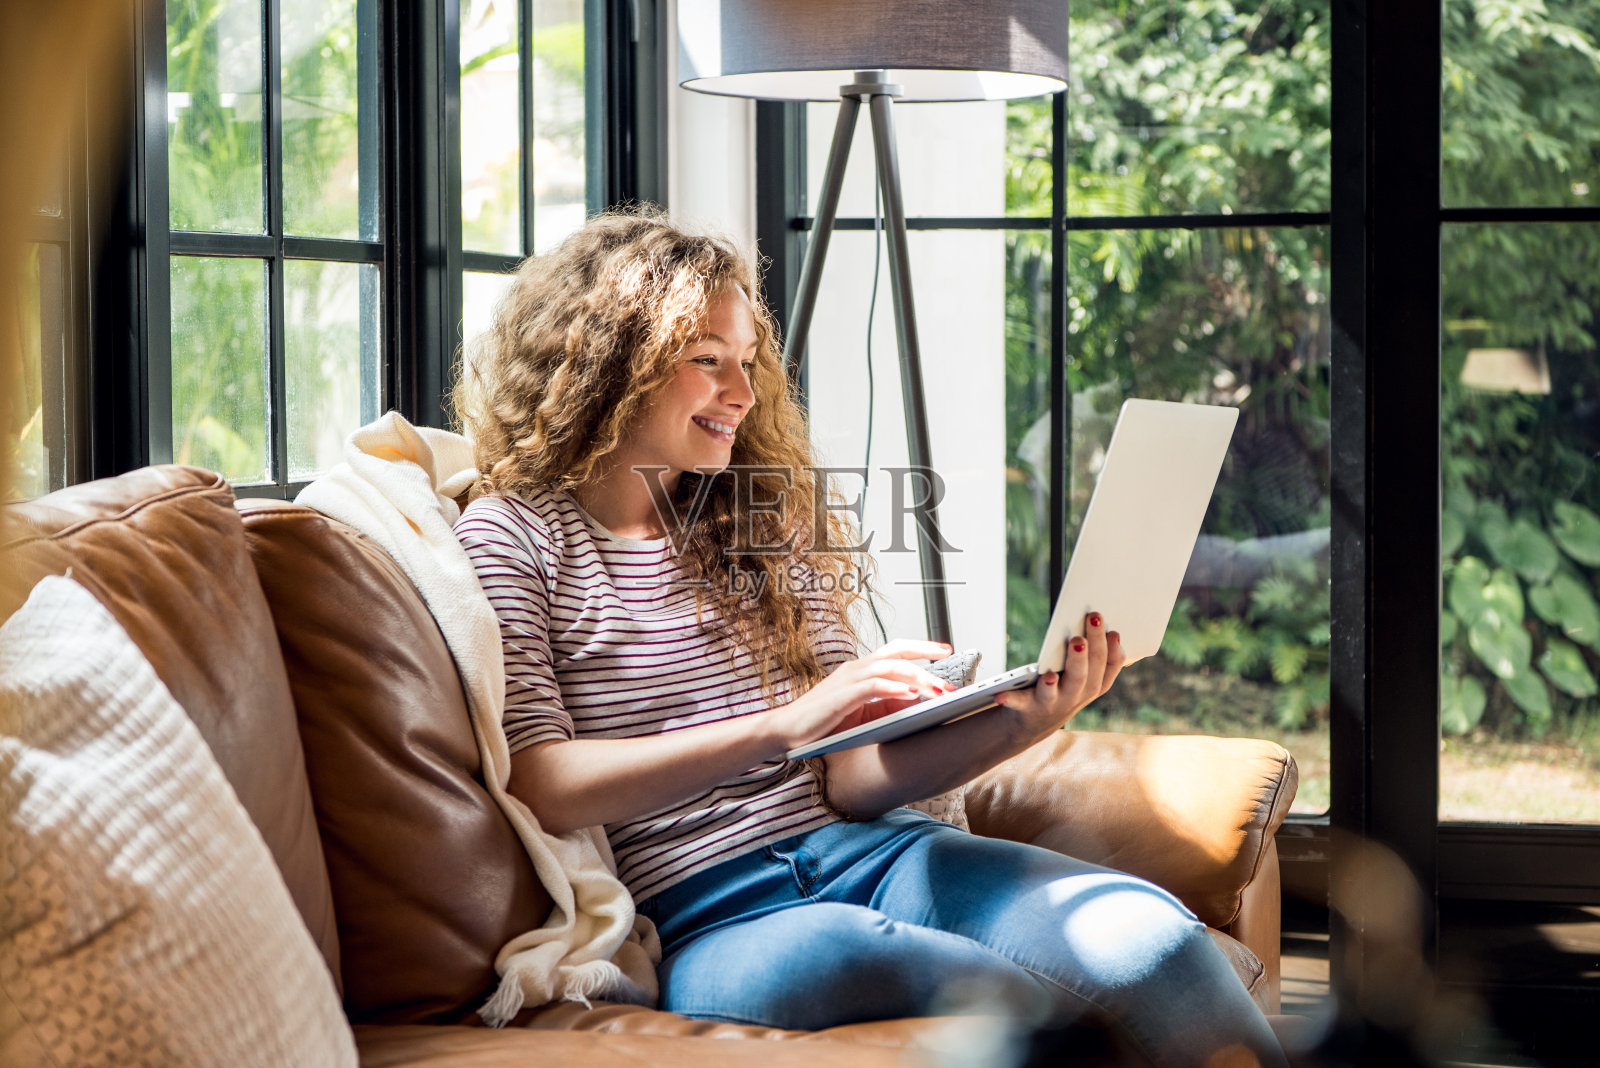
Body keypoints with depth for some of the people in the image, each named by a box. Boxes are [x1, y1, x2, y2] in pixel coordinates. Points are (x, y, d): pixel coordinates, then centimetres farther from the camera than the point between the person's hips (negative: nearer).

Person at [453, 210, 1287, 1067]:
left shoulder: (767, 522, 20)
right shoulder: (512, 538, 4)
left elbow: (846, 776, 13)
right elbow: (538, 788, -11)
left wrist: (1019, 723, -5)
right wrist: (782, 726, -18)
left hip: (855, 850, 5)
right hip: (699, 913, -5)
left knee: (1146, 930, -23)